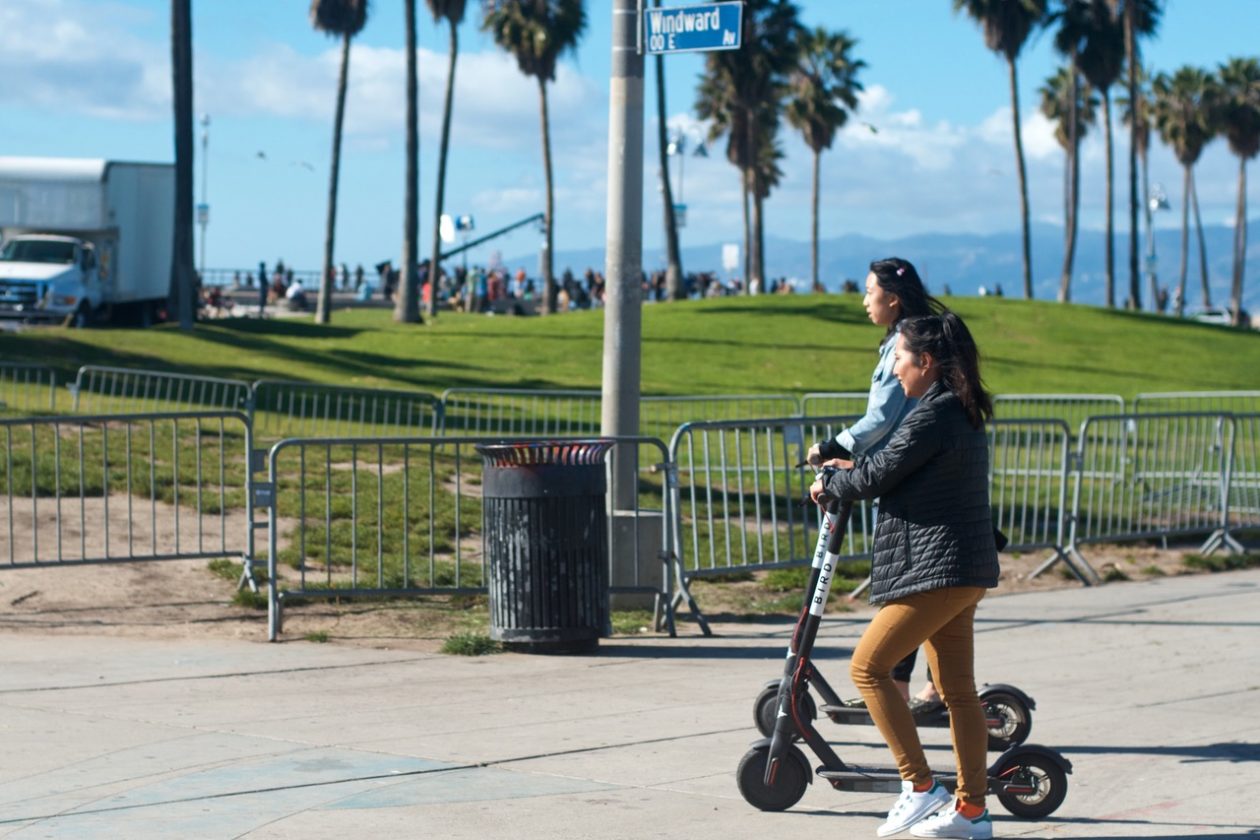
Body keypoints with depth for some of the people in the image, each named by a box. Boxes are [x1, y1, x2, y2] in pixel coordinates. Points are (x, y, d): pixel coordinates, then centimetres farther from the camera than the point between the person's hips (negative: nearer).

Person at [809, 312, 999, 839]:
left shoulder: (933, 416, -15)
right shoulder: (963, 414, 15)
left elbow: (877, 477, -11)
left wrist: (829, 484, 6)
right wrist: (852, 469, 21)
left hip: (936, 571, -10)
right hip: (963, 570, 10)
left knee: (867, 667, -5)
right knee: (957, 690, 10)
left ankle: (920, 787, -6)